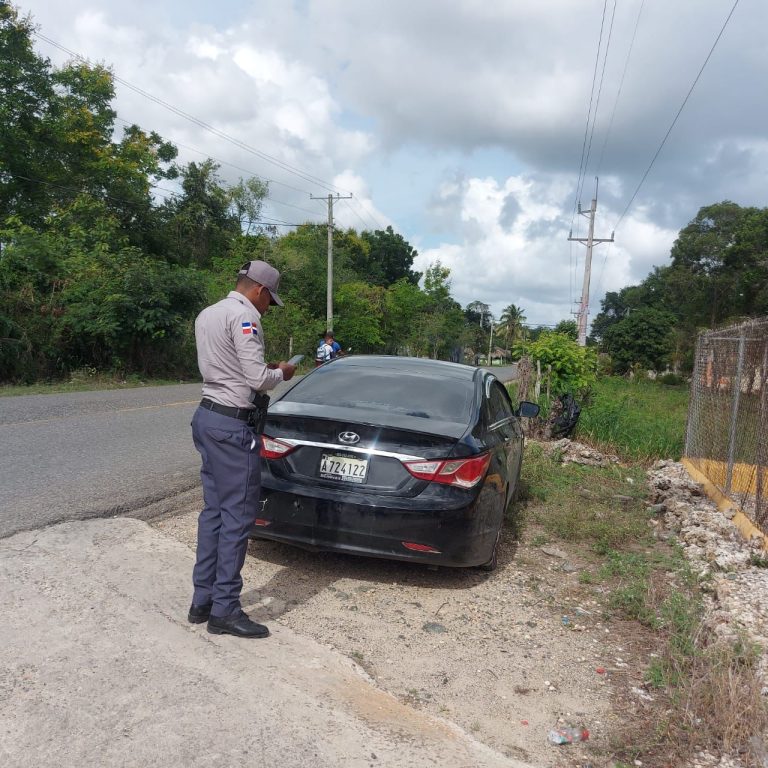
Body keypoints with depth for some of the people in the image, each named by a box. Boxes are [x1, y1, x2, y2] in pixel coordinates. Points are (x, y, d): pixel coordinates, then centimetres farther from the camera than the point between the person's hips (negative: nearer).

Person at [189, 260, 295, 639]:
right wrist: (280, 373, 1)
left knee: (213, 511, 14)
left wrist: (267, 369, 16)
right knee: (237, 517, -4)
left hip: (207, 416, 10)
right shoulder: (244, 314, -14)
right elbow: (258, 379, -19)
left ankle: (203, 600, 20)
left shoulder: (206, 314, 16)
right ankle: (225, 610, 2)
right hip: (233, 425, -10)